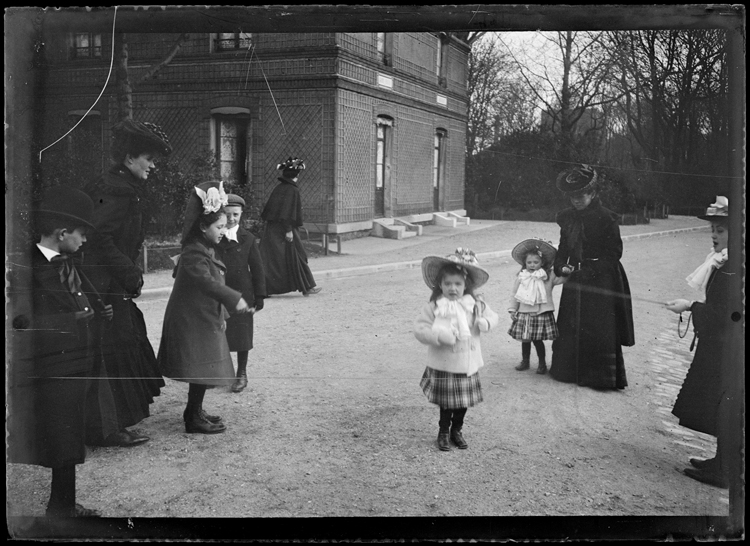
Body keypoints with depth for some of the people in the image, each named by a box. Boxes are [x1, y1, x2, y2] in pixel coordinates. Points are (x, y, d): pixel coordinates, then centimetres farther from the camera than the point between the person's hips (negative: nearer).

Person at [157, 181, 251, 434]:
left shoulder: (206, 250, 14)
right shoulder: (194, 253, -19)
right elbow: (206, 281, -34)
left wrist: (221, 316, 21)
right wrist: (234, 299, -42)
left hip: (205, 319, 10)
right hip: (193, 321, -10)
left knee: (204, 371, 16)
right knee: (201, 370, -5)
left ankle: (195, 411, 28)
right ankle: (194, 419, 4)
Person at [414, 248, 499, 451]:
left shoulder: (475, 305, -2)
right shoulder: (434, 307, -12)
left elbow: (492, 315, 11)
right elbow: (419, 328, -13)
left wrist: (486, 322, -13)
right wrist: (439, 336, -29)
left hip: (468, 365, 4)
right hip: (443, 367, -3)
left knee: (463, 403, 15)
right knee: (446, 403, 6)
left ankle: (456, 430, 37)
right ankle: (444, 432, 29)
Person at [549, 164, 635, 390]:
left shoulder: (606, 218, -10)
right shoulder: (567, 218, 8)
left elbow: (614, 253, -11)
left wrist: (589, 270, -17)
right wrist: (560, 267, -7)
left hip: (601, 281, -6)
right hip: (575, 279, 6)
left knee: (599, 330, -4)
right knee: (570, 327, 8)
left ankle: (602, 376, 8)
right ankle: (570, 371, 21)